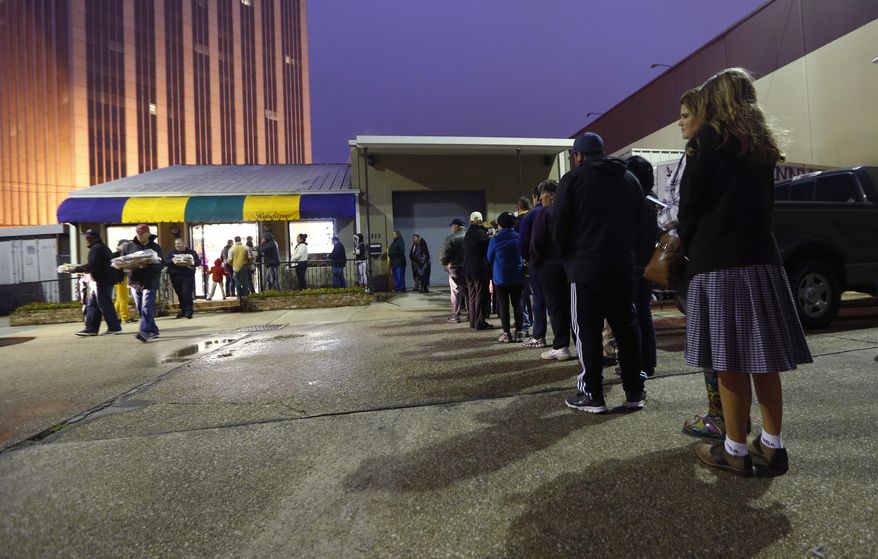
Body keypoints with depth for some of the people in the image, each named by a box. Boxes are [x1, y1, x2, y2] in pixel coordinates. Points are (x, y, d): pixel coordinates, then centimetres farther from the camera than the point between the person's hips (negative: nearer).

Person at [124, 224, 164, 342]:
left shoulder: (155, 247, -1)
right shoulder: (129, 246, 10)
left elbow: (161, 264, -8)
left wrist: (147, 266, -24)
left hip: (150, 281, -5)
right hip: (135, 281, 5)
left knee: (147, 307, -12)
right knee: (141, 309, 9)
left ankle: (144, 332, -15)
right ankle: (153, 331, 19)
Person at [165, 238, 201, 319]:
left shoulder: (191, 252, 9)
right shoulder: (171, 253, 14)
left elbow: (198, 262, 0)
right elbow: (165, 262, 1)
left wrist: (190, 263, -19)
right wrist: (173, 262, -19)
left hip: (188, 276, -3)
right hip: (175, 276, 3)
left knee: (187, 294, -10)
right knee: (180, 294, 6)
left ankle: (188, 311, -7)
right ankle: (183, 310, 18)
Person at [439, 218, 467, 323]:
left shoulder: (450, 238, -11)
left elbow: (444, 255, -10)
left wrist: (444, 263, 8)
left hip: (455, 267, -4)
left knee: (456, 291, 2)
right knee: (467, 291, 13)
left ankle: (455, 316, 3)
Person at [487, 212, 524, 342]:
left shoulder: (494, 240, -9)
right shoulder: (519, 237, -3)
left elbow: (489, 259, 3)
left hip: (500, 278, -2)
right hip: (517, 277, 2)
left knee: (503, 305, 4)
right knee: (517, 303, 8)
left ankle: (506, 334, 5)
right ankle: (519, 332, 8)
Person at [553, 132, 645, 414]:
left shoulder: (573, 179, -2)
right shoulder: (630, 179, 14)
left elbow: (559, 227, -5)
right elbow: (640, 222, 14)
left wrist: (568, 257, 9)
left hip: (586, 268, -5)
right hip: (622, 266, 5)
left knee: (587, 331, 1)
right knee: (626, 329, 12)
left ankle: (592, 395, 5)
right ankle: (634, 392, 18)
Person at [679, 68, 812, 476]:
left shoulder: (710, 137, -2)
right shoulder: (762, 144, 18)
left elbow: (691, 202, -7)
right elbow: (763, 202, 19)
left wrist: (689, 248, 8)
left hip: (718, 261, -7)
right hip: (760, 257, 7)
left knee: (730, 359, -3)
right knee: (762, 356, 9)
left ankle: (736, 450, 6)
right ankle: (771, 445, 18)